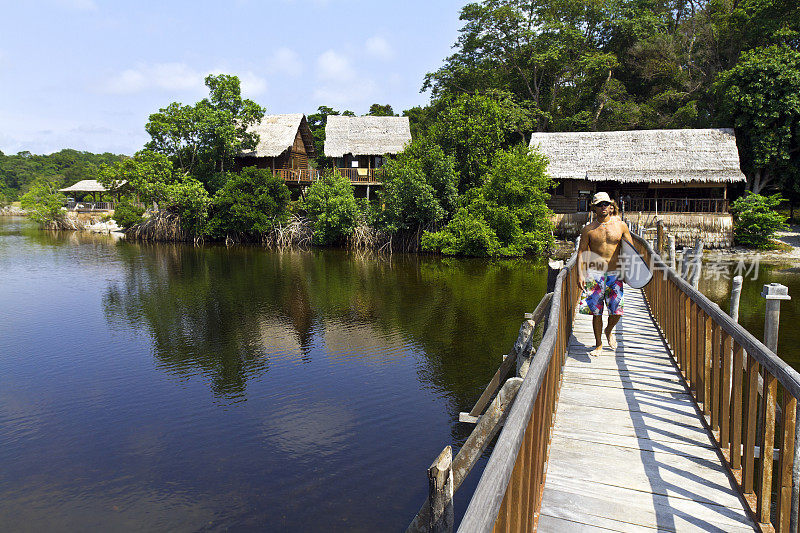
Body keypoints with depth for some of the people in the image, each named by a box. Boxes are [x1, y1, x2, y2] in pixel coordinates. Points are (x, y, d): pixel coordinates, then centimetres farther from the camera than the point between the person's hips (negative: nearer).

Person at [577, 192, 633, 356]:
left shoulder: (620, 225, 5)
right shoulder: (588, 229, 2)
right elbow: (581, 252, 2)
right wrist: (580, 274, -8)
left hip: (615, 274, 1)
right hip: (594, 273, -1)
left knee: (616, 310, -3)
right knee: (596, 311, 1)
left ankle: (609, 331, 31)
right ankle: (598, 345, 17)